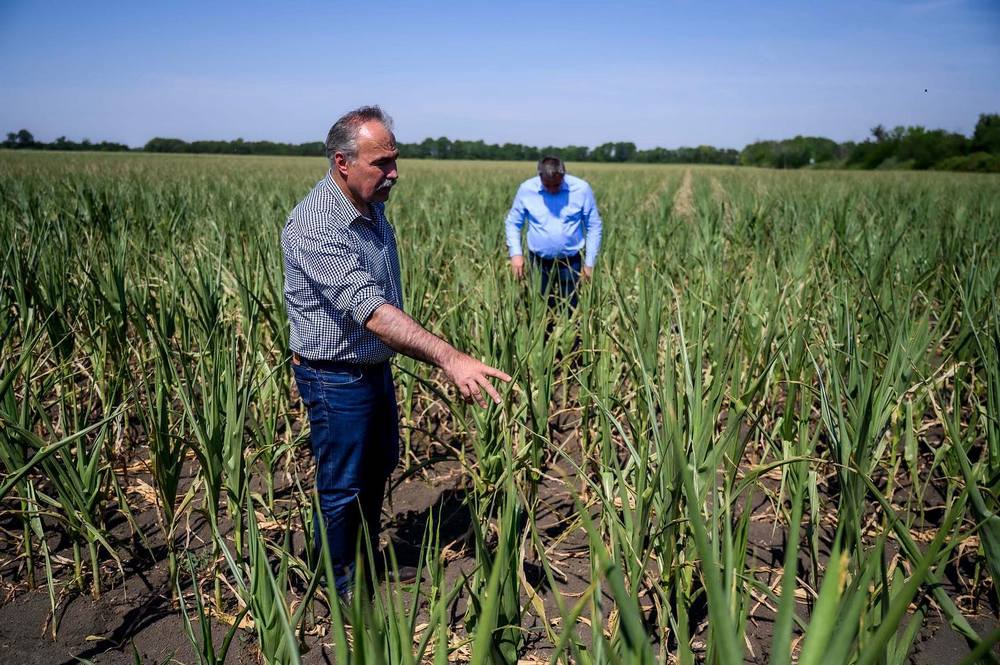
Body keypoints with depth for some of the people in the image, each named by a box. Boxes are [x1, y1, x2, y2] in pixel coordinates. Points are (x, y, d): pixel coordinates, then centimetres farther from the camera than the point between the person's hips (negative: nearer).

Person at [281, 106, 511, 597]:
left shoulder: (372, 206, 1)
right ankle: (339, 587, 32)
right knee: (343, 490, 8)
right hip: (336, 377, -9)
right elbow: (370, 309, -40)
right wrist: (449, 358, -48)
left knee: (378, 470, 23)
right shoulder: (314, 228, -29)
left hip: (376, 368, 9)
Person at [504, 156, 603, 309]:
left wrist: (590, 262, -3)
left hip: (570, 262, -1)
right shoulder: (526, 189, -8)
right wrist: (516, 253, -10)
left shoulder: (582, 189, -10)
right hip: (539, 262, 1)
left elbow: (593, 226, -1)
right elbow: (512, 223, 4)